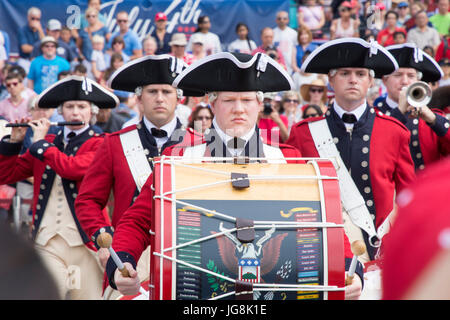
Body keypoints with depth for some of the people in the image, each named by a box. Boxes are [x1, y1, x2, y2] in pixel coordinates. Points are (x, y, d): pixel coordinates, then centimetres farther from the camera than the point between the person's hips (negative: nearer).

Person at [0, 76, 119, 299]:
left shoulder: (99, 145, 2)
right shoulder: (47, 143, 15)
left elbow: (71, 168, -18)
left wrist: (40, 142, -7)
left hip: (84, 241, -3)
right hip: (46, 242, 3)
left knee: (87, 295, -2)